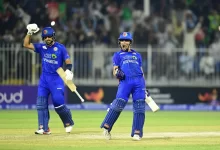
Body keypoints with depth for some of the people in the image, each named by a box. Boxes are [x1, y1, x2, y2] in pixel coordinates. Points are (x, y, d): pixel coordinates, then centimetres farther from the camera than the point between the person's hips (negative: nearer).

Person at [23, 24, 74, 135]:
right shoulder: (41, 47, 7)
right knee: (41, 104, -4)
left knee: (58, 103, -11)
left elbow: (68, 62, -6)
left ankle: (68, 123, 12)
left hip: (56, 78, -4)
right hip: (44, 78, 4)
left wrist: (68, 70, -25)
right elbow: (26, 44, 2)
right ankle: (44, 128, -2)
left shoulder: (60, 48, -4)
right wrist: (30, 33, -7)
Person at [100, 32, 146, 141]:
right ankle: (106, 127, -11)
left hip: (139, 81, 3)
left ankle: (137, 133, -5)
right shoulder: (117, 55, 20)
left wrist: (144, 88, 15)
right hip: (125, 81, -3)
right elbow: (115, 71, 10)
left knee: (139, 107, -6)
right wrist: (117, 73, -15)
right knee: (119, 103, -19)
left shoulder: (137, 55, 27)